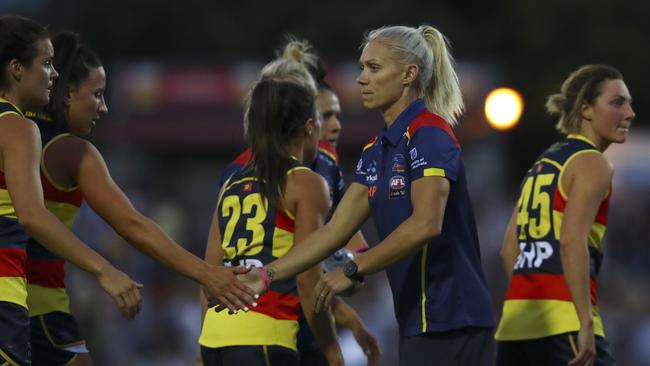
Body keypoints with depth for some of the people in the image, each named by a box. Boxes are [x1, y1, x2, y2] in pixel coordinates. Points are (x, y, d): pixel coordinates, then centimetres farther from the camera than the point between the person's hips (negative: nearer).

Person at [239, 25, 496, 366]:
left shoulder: (429, 136, -12)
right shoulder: (376, 151, 16)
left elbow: (425, 224, -24)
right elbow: (335, 230, 15)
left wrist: (353, 271, -20)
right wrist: (266, 275, 8)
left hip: (448, 323, -9)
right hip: (418, 323, 9)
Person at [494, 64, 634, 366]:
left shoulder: (542, 163, 20)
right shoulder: (591, 163, -5)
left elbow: (509, 250, 20)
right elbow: (572, 241, -19)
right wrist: (586, 323, -21)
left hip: (515, 321, 8)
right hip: (563, 324, -8)